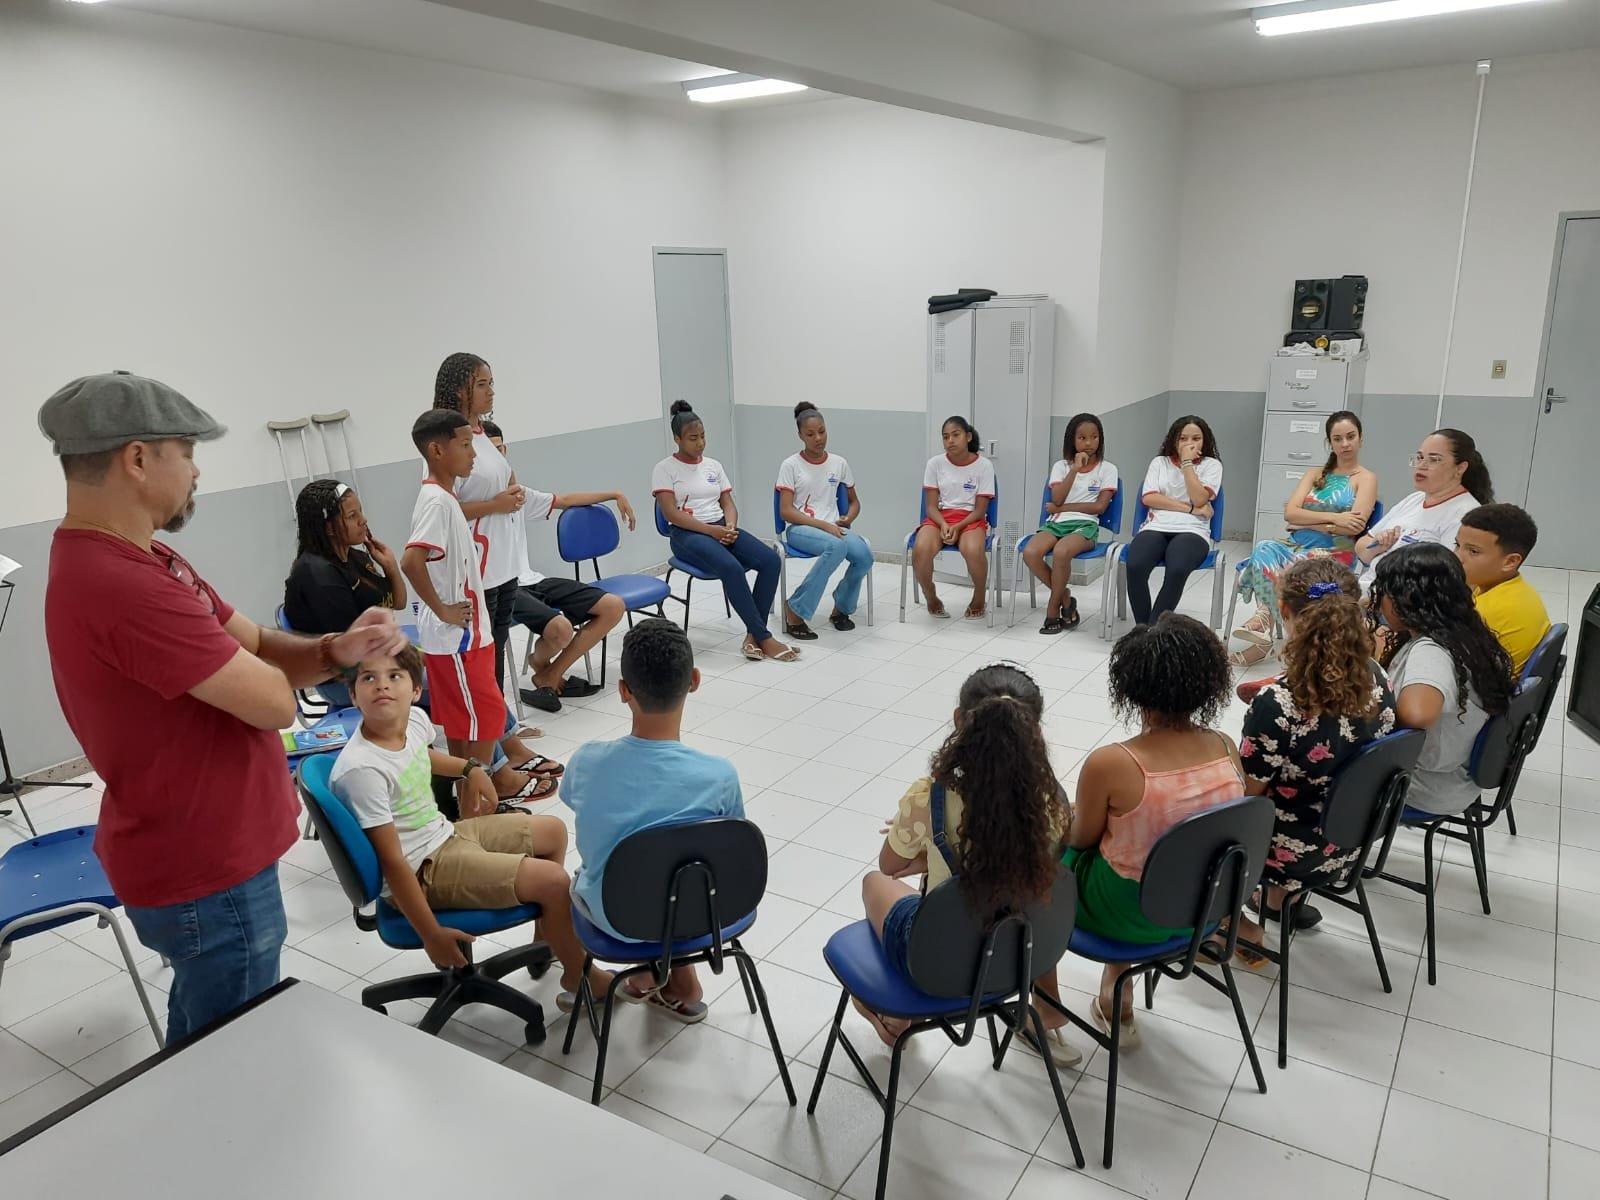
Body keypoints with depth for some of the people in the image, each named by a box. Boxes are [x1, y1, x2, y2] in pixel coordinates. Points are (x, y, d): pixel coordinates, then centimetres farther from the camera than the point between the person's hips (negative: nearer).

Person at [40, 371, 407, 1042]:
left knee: (203, 1028, 29)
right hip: (208, 875, -10)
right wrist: (255, 669, -4)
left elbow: (259, 647, 4)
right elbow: (274, 701, -27)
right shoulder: (122, 586, -31)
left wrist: (336, 650, -17)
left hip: (193, 853, 10)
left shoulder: (130, 559, 5)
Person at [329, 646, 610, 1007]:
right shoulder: (361, 770, -30)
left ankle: (549, 936, 37)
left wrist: (470, 768, 23)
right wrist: (431, 935, -23)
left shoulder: (415, 719, -6)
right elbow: (392, 861, -26)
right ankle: (578, 978, 9)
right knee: (553, 881, -17)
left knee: (553, 831, 19)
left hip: (445, 835, 9)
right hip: (422, 871, -9)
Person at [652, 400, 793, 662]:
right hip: (687, 534, -6)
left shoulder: (713, 465, 15)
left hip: (721, 527, 6)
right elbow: (671, 514, -10)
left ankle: (752, 635, -19)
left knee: (771, 559, -20)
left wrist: (730, 527, -11)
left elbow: (728, 504, 12)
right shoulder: (665, 469, -1)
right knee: (732, 568, -35)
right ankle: (764, 638, -26)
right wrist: (711, 530, -19)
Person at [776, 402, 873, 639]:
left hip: (833, 527, 4)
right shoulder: (790, 465, -1)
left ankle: (841, 608, 0)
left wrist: (847, 519, -3)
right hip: (800, 528, -4)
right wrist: (823, 524, -19)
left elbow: (854, 502, 21)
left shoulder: (839, 463, 10)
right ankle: (796, 609, -23)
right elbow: (786, 511, -7)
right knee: (837, 547, -38)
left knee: (864, 555, -28)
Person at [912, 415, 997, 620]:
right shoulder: (935, 463, 1)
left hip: (970, 519, -1)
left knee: (973, 550, -37)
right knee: (921, 549, -33)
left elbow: (980, 510, -3)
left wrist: (957, 527, -19)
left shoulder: (983, 465, -3)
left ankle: (979, 599, -7)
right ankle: (931, 599, -4)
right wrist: (943, 525, -19)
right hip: (939, 518, 2)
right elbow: (931, 506, 1)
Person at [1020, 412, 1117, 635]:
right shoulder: (1061, 466, 12)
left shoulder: (1107, 469, 7)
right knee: (1030, 553, -29)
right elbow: (1057, 499, -3)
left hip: (1085, 525, -3)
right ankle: (1065, 597, -7)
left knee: (1061, 551, -37)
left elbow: (1099, 506, -4)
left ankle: (1053, 608, -15)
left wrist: (1062, 508, -4)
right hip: (1056, 523, 3)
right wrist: (1075, 469, -7)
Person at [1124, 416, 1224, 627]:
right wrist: (1190, 508, -3)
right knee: (1134, 566, -32)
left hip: (1191, 531, -1)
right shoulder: (1159, 462, 20)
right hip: (1156, 527, 2)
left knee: (1177, 570, -36)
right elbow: (1149, 498, 3)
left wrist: (1187, 463, 0)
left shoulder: (1212, 465, 15)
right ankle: (1142, 629, -19)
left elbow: (1199, 499, -3)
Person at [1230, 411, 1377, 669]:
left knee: (1269, 564, -31)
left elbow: (1354, 527, -10)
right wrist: (1333, 518, -10)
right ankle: (1264, 623, -34)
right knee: (1265, 549, -31)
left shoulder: (1366, 479, 6)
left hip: (1335, 551, -4)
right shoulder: (1315, 474, 20)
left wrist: (1306, 521, -6)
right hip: (1299, 544, 4)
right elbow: (1290, 513, 3)